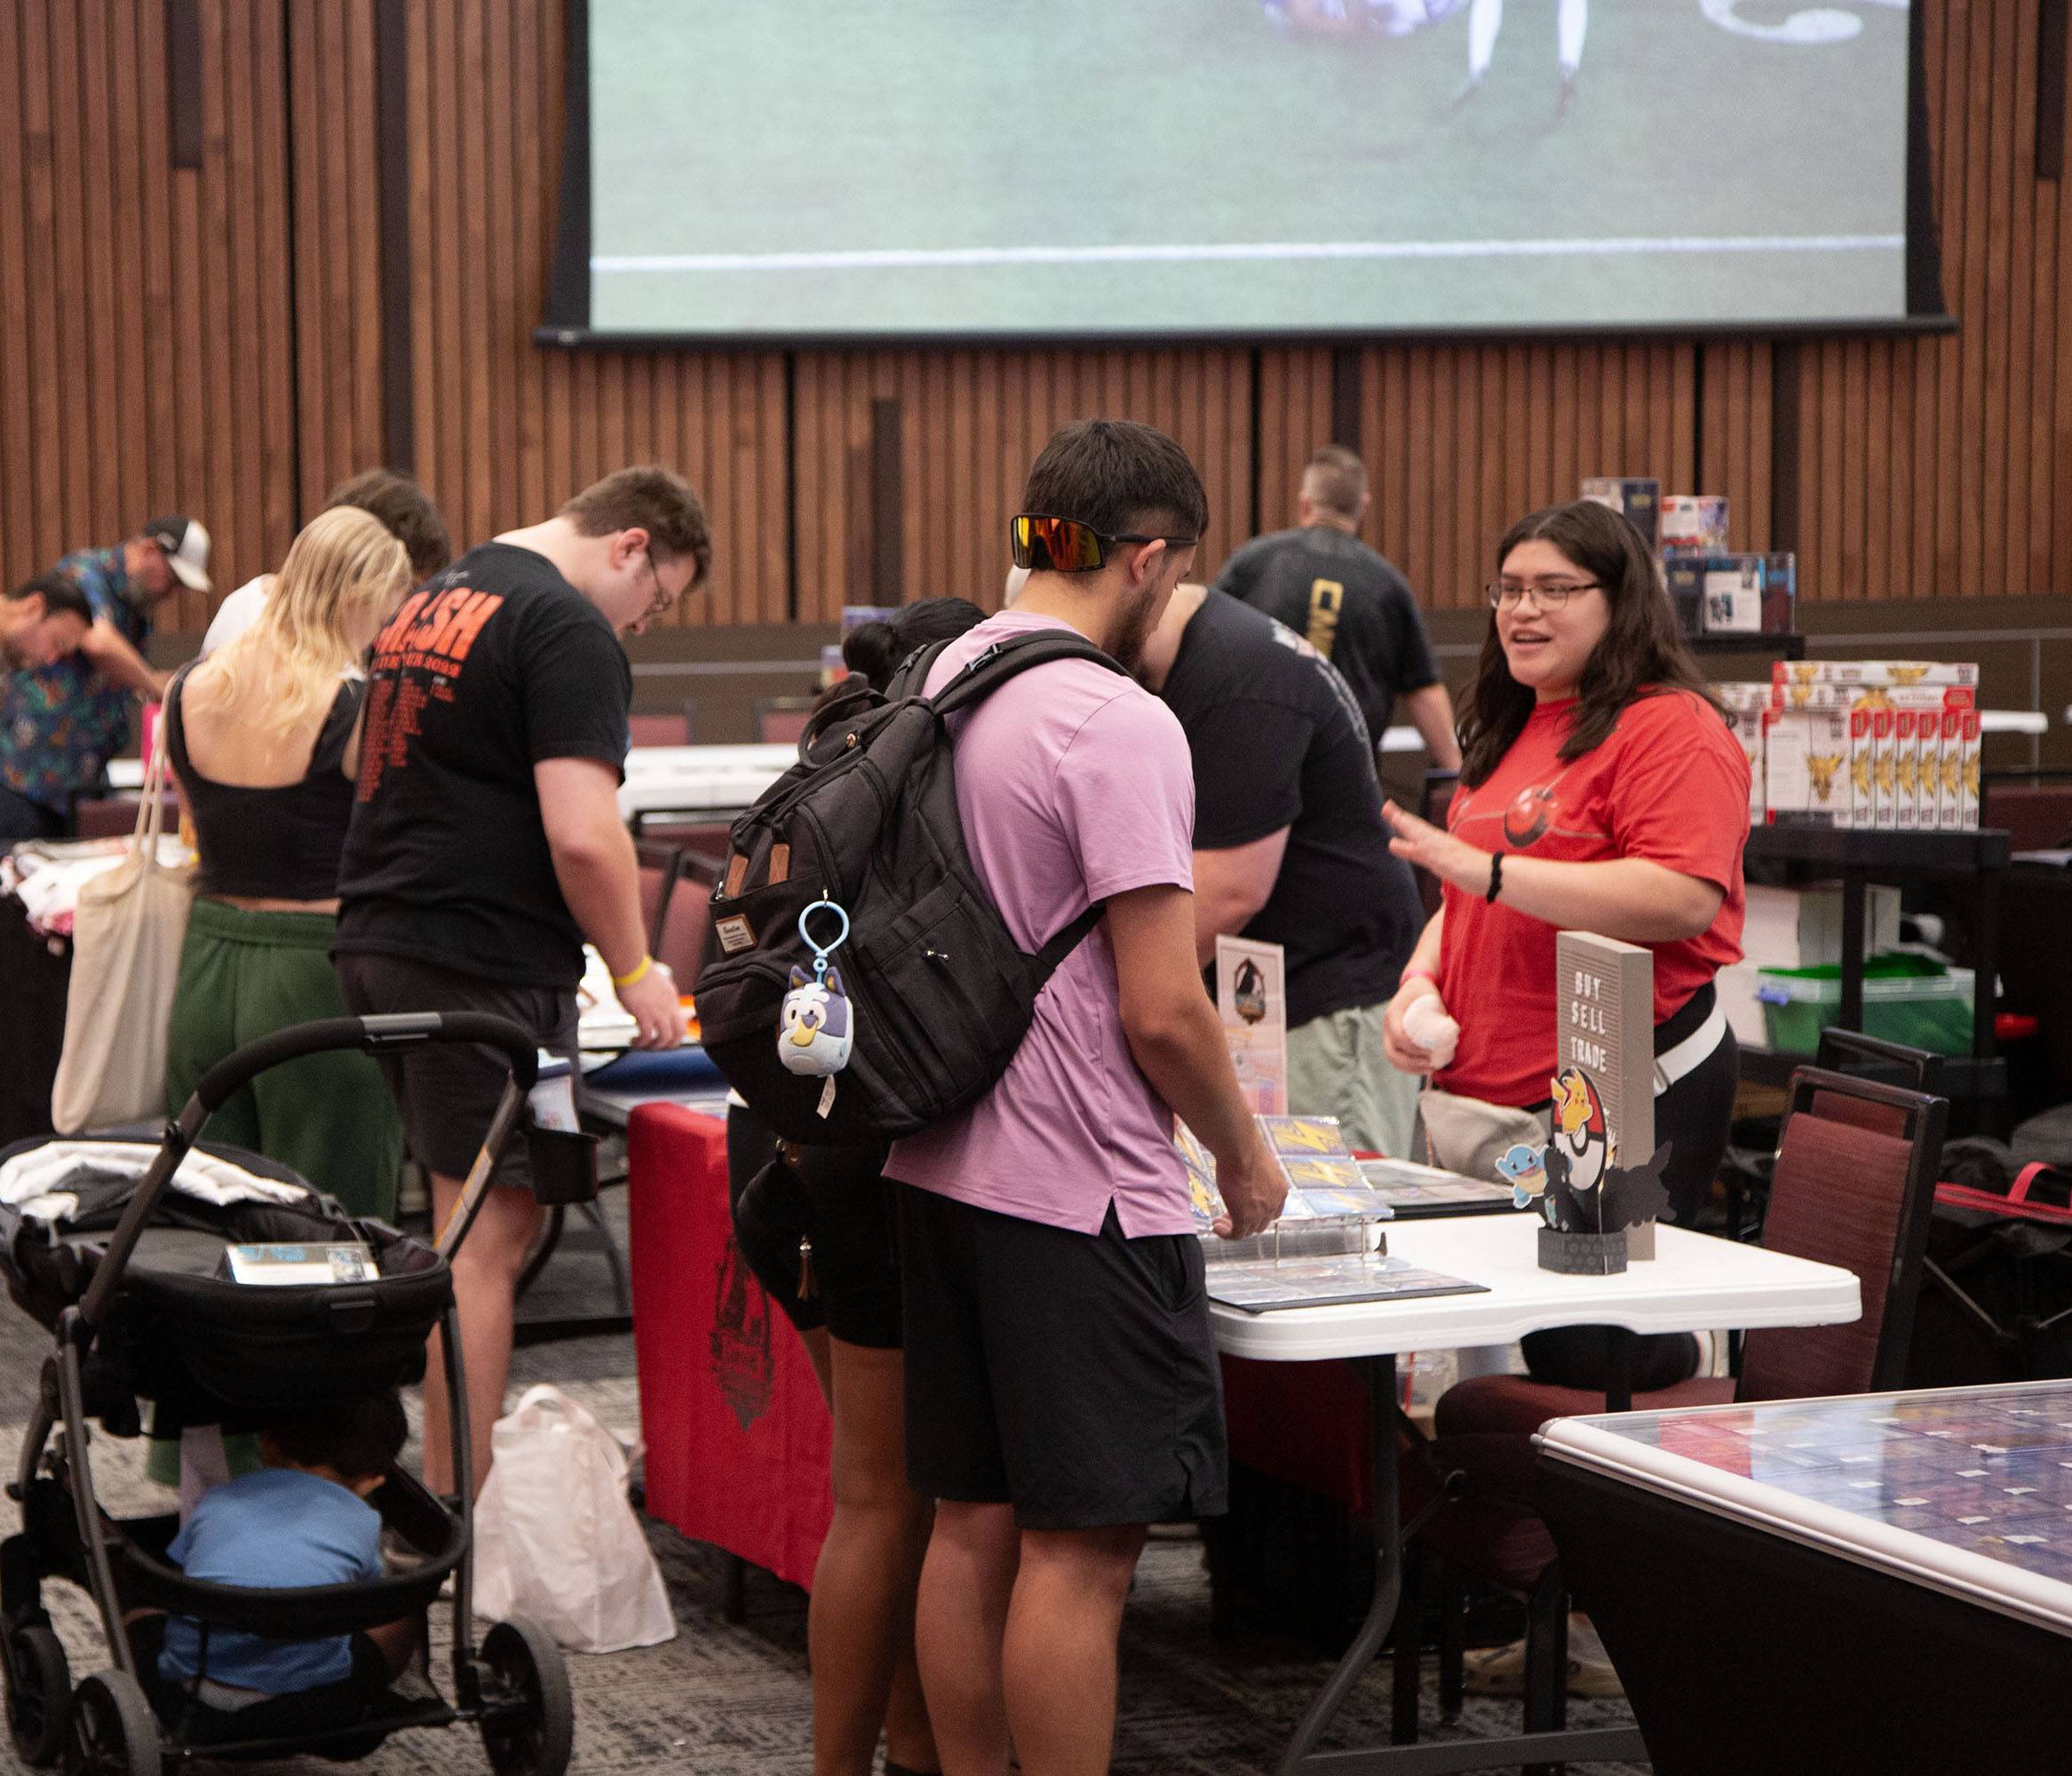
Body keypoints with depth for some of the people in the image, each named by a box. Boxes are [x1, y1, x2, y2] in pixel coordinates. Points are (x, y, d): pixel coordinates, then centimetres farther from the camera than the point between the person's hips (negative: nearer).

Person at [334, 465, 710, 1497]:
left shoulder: (431, 603, 18)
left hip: (379, 945, 9)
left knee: (466, 1227, 15)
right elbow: (581, 833, -20)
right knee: (488, 1237, -5)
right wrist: (634, 971, -7)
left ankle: (448, 1490, 18)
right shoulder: (568, 631, -12)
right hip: (483, 970, -9)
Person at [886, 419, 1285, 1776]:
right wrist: (1244, 1155, -3)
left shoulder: (940, 682, 9)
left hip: (943, 1167, 9)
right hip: (1080, 1192, -8)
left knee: (974, 1524, 14)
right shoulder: (1121, 724, -16)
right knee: (1081, 1547, -2)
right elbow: (1162, 1010, -18)